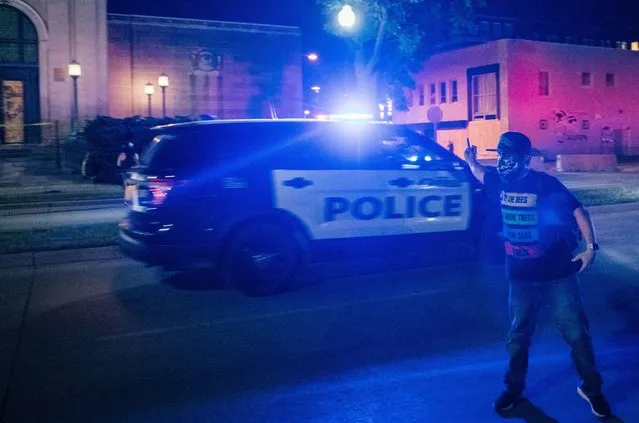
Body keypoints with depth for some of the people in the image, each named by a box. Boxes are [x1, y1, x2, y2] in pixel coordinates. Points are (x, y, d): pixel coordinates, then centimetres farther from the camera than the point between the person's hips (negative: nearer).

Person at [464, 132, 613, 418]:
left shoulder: (545, 184, -14)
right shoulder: (500, 183, 0)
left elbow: (578, 211, -11)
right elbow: (480, 174, 25)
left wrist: (591, 248, -15)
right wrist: (470, 160, 22)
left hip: (557, 276, -4)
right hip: (520, 277, 4)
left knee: (577, 334, 5)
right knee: (518, 334, 15)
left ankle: (591, 389, 25)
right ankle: (514, 387, 32)